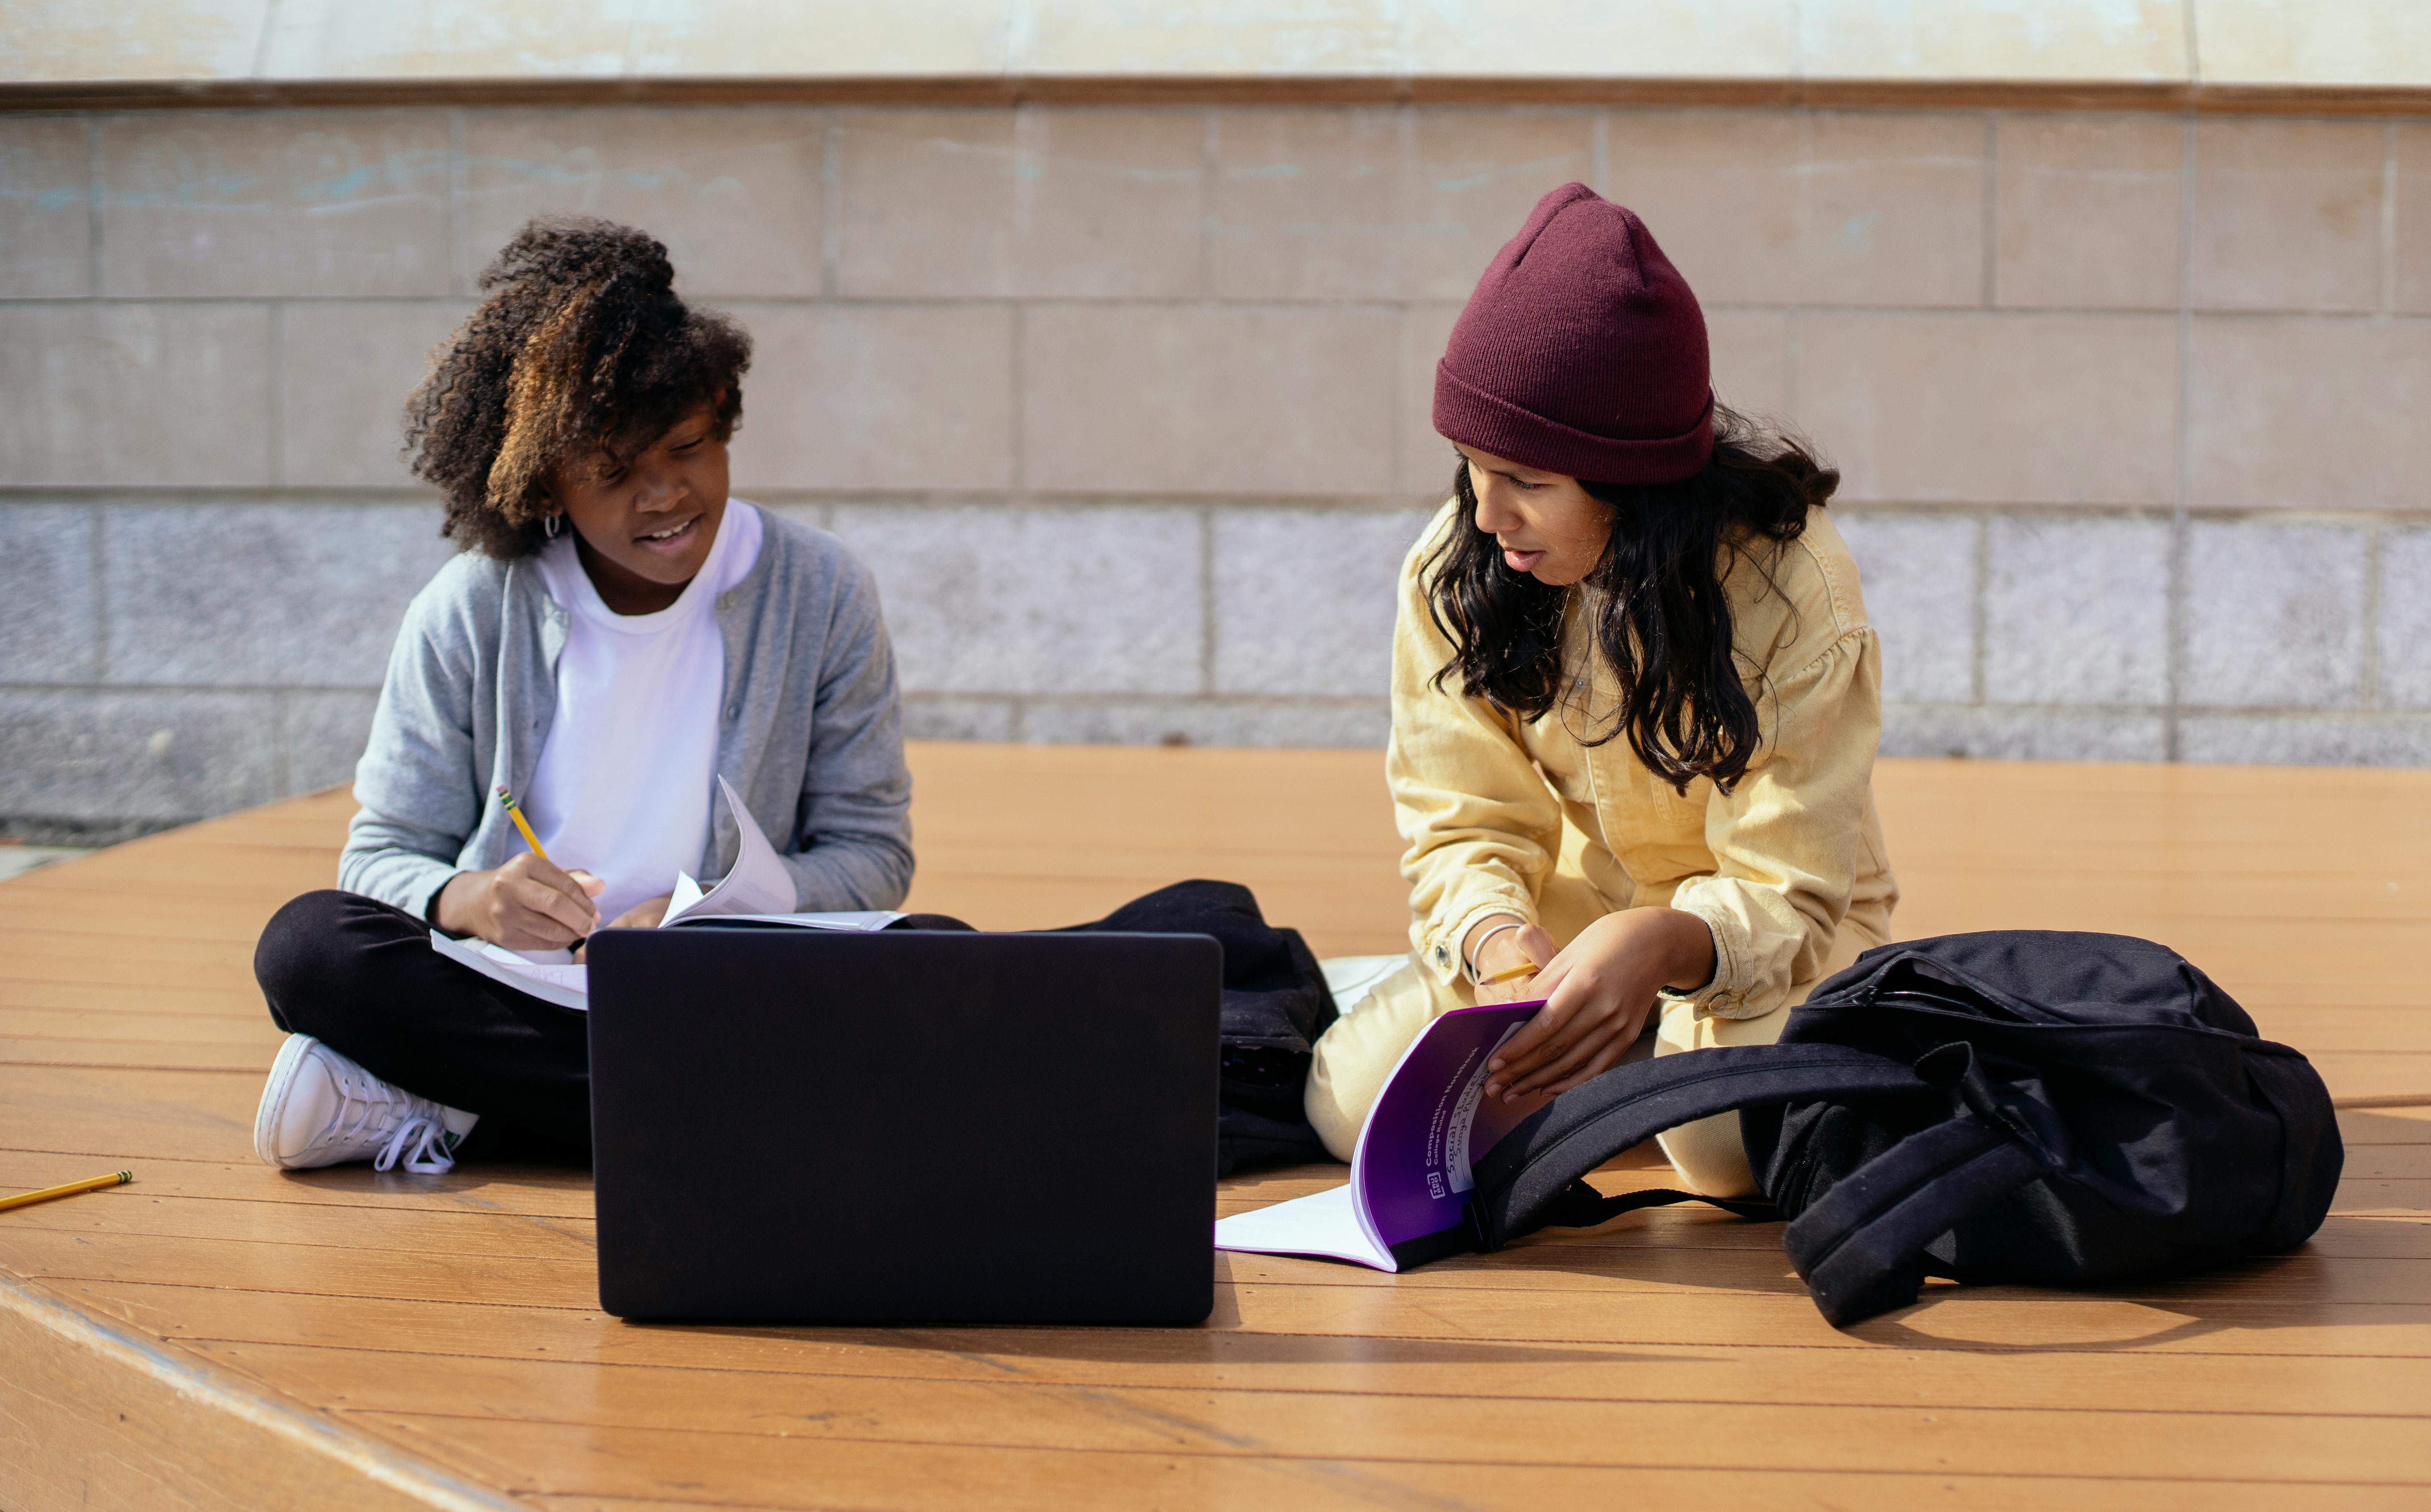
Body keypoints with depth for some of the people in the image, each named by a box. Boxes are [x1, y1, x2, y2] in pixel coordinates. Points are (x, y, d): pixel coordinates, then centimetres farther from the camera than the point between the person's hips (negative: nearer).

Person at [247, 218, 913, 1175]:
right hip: (516, 996, -1)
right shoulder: (468, 616, 1)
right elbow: (382, 857, 3)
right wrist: (468, 900, -22)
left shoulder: (819, 594, 1)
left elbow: (870, 855, 4)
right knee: (306, 945, -26)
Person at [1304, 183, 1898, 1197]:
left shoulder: (1791, 591, -24)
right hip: (1562, 929, 3)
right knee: (1351, 1097, -21)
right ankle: (1626, 1056, 7)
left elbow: (1786, 897, -23)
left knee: (1735, 1132, -35)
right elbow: (1463, 829, -8)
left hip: (1765, 943, -3)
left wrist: (1658, 945, -47)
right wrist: (1499, 943, -34)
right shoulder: (1451, 573, -13)